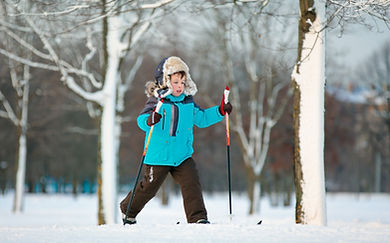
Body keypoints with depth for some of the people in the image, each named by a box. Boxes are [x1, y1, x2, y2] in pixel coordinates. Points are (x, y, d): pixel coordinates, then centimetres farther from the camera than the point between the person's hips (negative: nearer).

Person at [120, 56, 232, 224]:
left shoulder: (188, 102, 7)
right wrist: (149, 120, -45)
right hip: (158, 155, -4)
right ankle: (127, 210, 31)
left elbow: (201, 118, 21)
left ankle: (197, 217, -8)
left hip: (182, 155, 4)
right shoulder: (156, 100, -11)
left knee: (192, 184, -11)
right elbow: (141, 120, -21)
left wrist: (220, 111, 9)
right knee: (148, 187, 8)